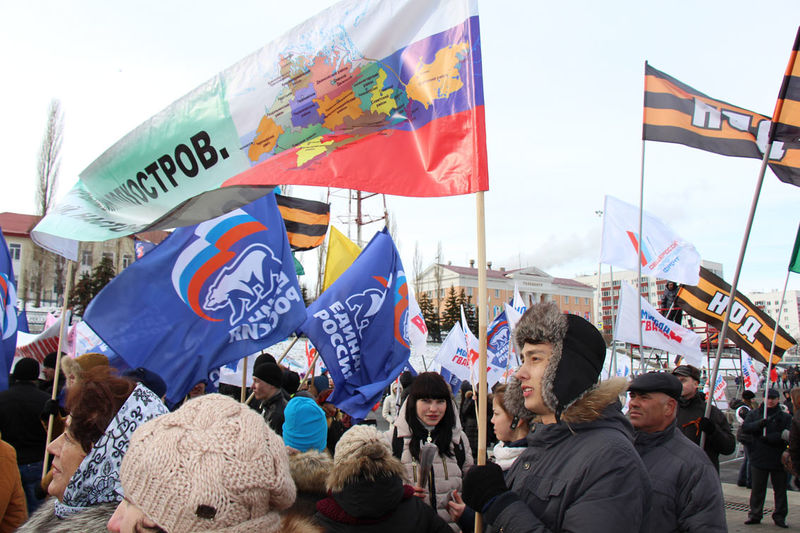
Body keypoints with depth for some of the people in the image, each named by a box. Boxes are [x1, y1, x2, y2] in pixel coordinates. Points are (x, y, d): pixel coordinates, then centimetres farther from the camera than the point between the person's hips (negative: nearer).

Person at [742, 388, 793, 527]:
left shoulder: (786, 417, 1)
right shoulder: (755, 414, 5)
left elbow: (787, 435, -12)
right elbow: (745, 427, -9)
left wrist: (767, 437, -19)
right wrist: (761, 423, -26)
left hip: (778, 459, 0)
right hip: (758, 458, 1)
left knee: (780, 490, 8)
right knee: (757, 489, 9)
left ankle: (780, 517, 21)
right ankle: (755, 514, 20)